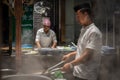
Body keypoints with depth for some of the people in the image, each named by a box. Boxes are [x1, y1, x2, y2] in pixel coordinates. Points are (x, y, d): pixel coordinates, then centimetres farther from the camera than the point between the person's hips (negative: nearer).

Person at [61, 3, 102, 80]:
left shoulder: (94, 32, -19)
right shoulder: (84, 30, 10)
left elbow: (87, 55, -23)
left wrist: (71, 65, -20)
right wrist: (70, 54, 14)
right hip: (79, 73, 8)